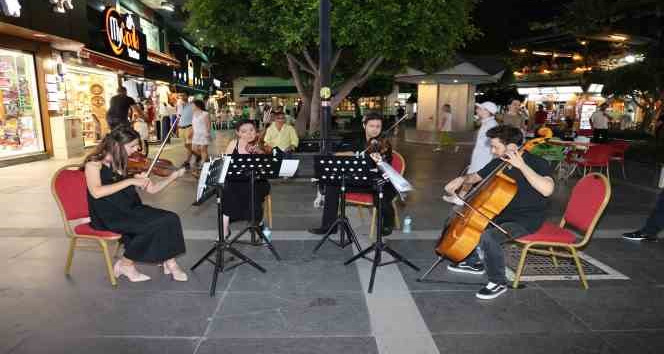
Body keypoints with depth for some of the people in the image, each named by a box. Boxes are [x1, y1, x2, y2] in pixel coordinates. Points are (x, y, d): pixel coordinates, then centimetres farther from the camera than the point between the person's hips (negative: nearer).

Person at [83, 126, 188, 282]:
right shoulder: (95, 162, -5)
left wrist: (173, 176, -6)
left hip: (130, 210, 6)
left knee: (170, 219, -18)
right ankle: (125, 264, -5)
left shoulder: (128, 164, 11)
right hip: (107, 216, -5)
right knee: (155, 225, -25)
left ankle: (169, 262, -5)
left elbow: (152, 189, 8)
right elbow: (96, 192, -22)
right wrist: (130, 181, -23)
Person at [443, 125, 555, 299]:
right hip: (503, 212, 8)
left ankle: (499, 283, -8)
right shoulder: (499, 162, 0)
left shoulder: (538, 163, -19)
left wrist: (522, 166, -37)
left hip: (526, 219, -8)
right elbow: (476, 177, 13)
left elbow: (547, 189, -39)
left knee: (488, 236, -32)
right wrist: (462, 179, -8)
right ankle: (473, 263, 26)